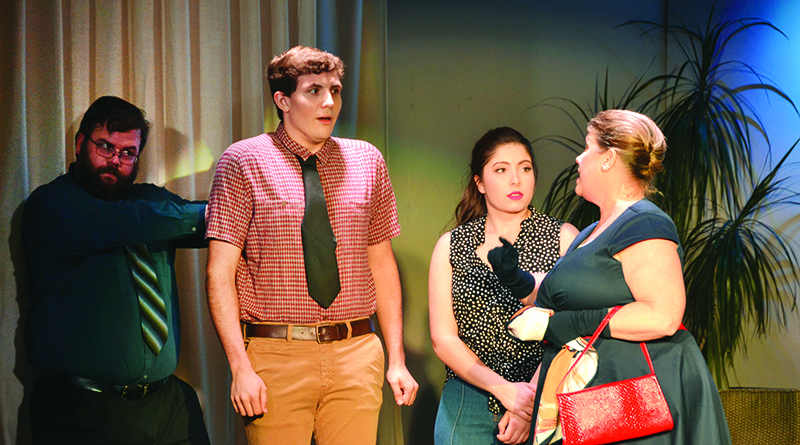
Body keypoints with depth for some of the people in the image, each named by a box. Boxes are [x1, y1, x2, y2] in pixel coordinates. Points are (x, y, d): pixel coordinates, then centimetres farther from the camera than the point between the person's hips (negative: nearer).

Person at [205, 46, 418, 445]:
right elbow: (220, 273, -5)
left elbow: (381, 262, 12)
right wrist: (240, 367, -14)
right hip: (274, 356, -3)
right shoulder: (243, 162, -1)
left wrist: (397, 359, 6)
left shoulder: (367, 161, 10)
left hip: (356, 354, 3)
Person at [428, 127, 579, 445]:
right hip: (469, 403, 1)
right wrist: (505, 389, -11)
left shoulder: (564, 238, 3)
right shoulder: (451, 246, 7)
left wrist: (532, 396, -13)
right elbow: (443, 338, 0)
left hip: (547, 402, -1)